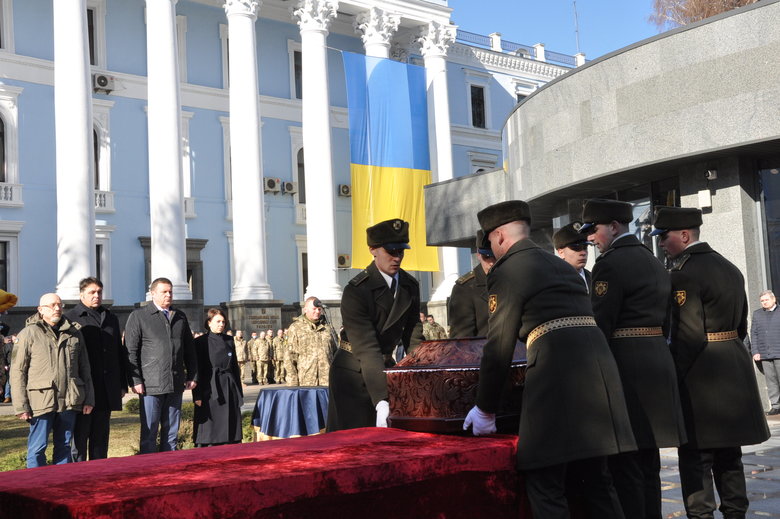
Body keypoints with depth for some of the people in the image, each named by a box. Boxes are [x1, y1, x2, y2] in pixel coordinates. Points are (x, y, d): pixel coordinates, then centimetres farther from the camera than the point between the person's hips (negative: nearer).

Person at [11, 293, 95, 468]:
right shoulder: (29, 334, 0)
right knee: (37, 448, 1)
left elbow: (84, 368, 16)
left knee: (64, 446, 12)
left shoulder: (74, 333, 13)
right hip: (41, 400, -4)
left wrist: (89, 399, 10)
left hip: (70, 401, 4)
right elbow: (17, 371, -2)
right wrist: (21, 406, -8)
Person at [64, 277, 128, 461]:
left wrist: (122, 384, 14)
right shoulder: (70, 318, -1)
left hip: (107, 389, 5)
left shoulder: (111, 318, 17)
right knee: (80, 435, 0)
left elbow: (120, 353, 19)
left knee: (101, 437, 11)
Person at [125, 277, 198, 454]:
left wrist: (192, 376, 11)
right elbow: (131, 352, -3)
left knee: (171, 433, 10)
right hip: (151, 385, -4)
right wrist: (136, 381, -10)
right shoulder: (139, 316, 1)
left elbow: (189, 350, 19)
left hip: (176, 385, 5)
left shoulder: (180, 317, 16)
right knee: (149, 434, 0)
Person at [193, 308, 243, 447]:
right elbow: (196, 370, -5)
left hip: (229, 389, 5)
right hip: (209, 391, -4)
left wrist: (239, 392, 12)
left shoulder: (229, 340, 11)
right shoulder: (200, 342, -3)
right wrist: (197, 396, -11)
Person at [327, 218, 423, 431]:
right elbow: (366, 349, -30)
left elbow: (413, 336, 4)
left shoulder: (410, 286, 0)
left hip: (386, 366, 6)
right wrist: (382, 402, -39)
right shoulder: (356, 291, -21)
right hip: (353, 371, -6)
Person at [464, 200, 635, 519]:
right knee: (597, 476, 16)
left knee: (545, 484, -2)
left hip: (557, 373, -8)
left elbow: (499, 346, 0)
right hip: (599, 363, 8)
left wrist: (485, 409, 9)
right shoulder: (561, 265, 25)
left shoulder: (506, 271, 1)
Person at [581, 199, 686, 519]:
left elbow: (600, 323, -16)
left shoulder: (610, 263, -11)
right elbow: (663, 317, 18)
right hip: (659, 359, 9)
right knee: (648, 462, 15)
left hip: (626, 363, -9)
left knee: (624, 462, -4)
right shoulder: (654, 262, 17)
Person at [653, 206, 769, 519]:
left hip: (701, 375, -9)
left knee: (696, 456, -3)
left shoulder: (684, 274, -15)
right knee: (728, 452, 16)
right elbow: (741, 325, 16)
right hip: (735, 369, 9)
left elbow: (689, 335, -20)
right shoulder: (730, 268, 13)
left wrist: (674, 376, -11)